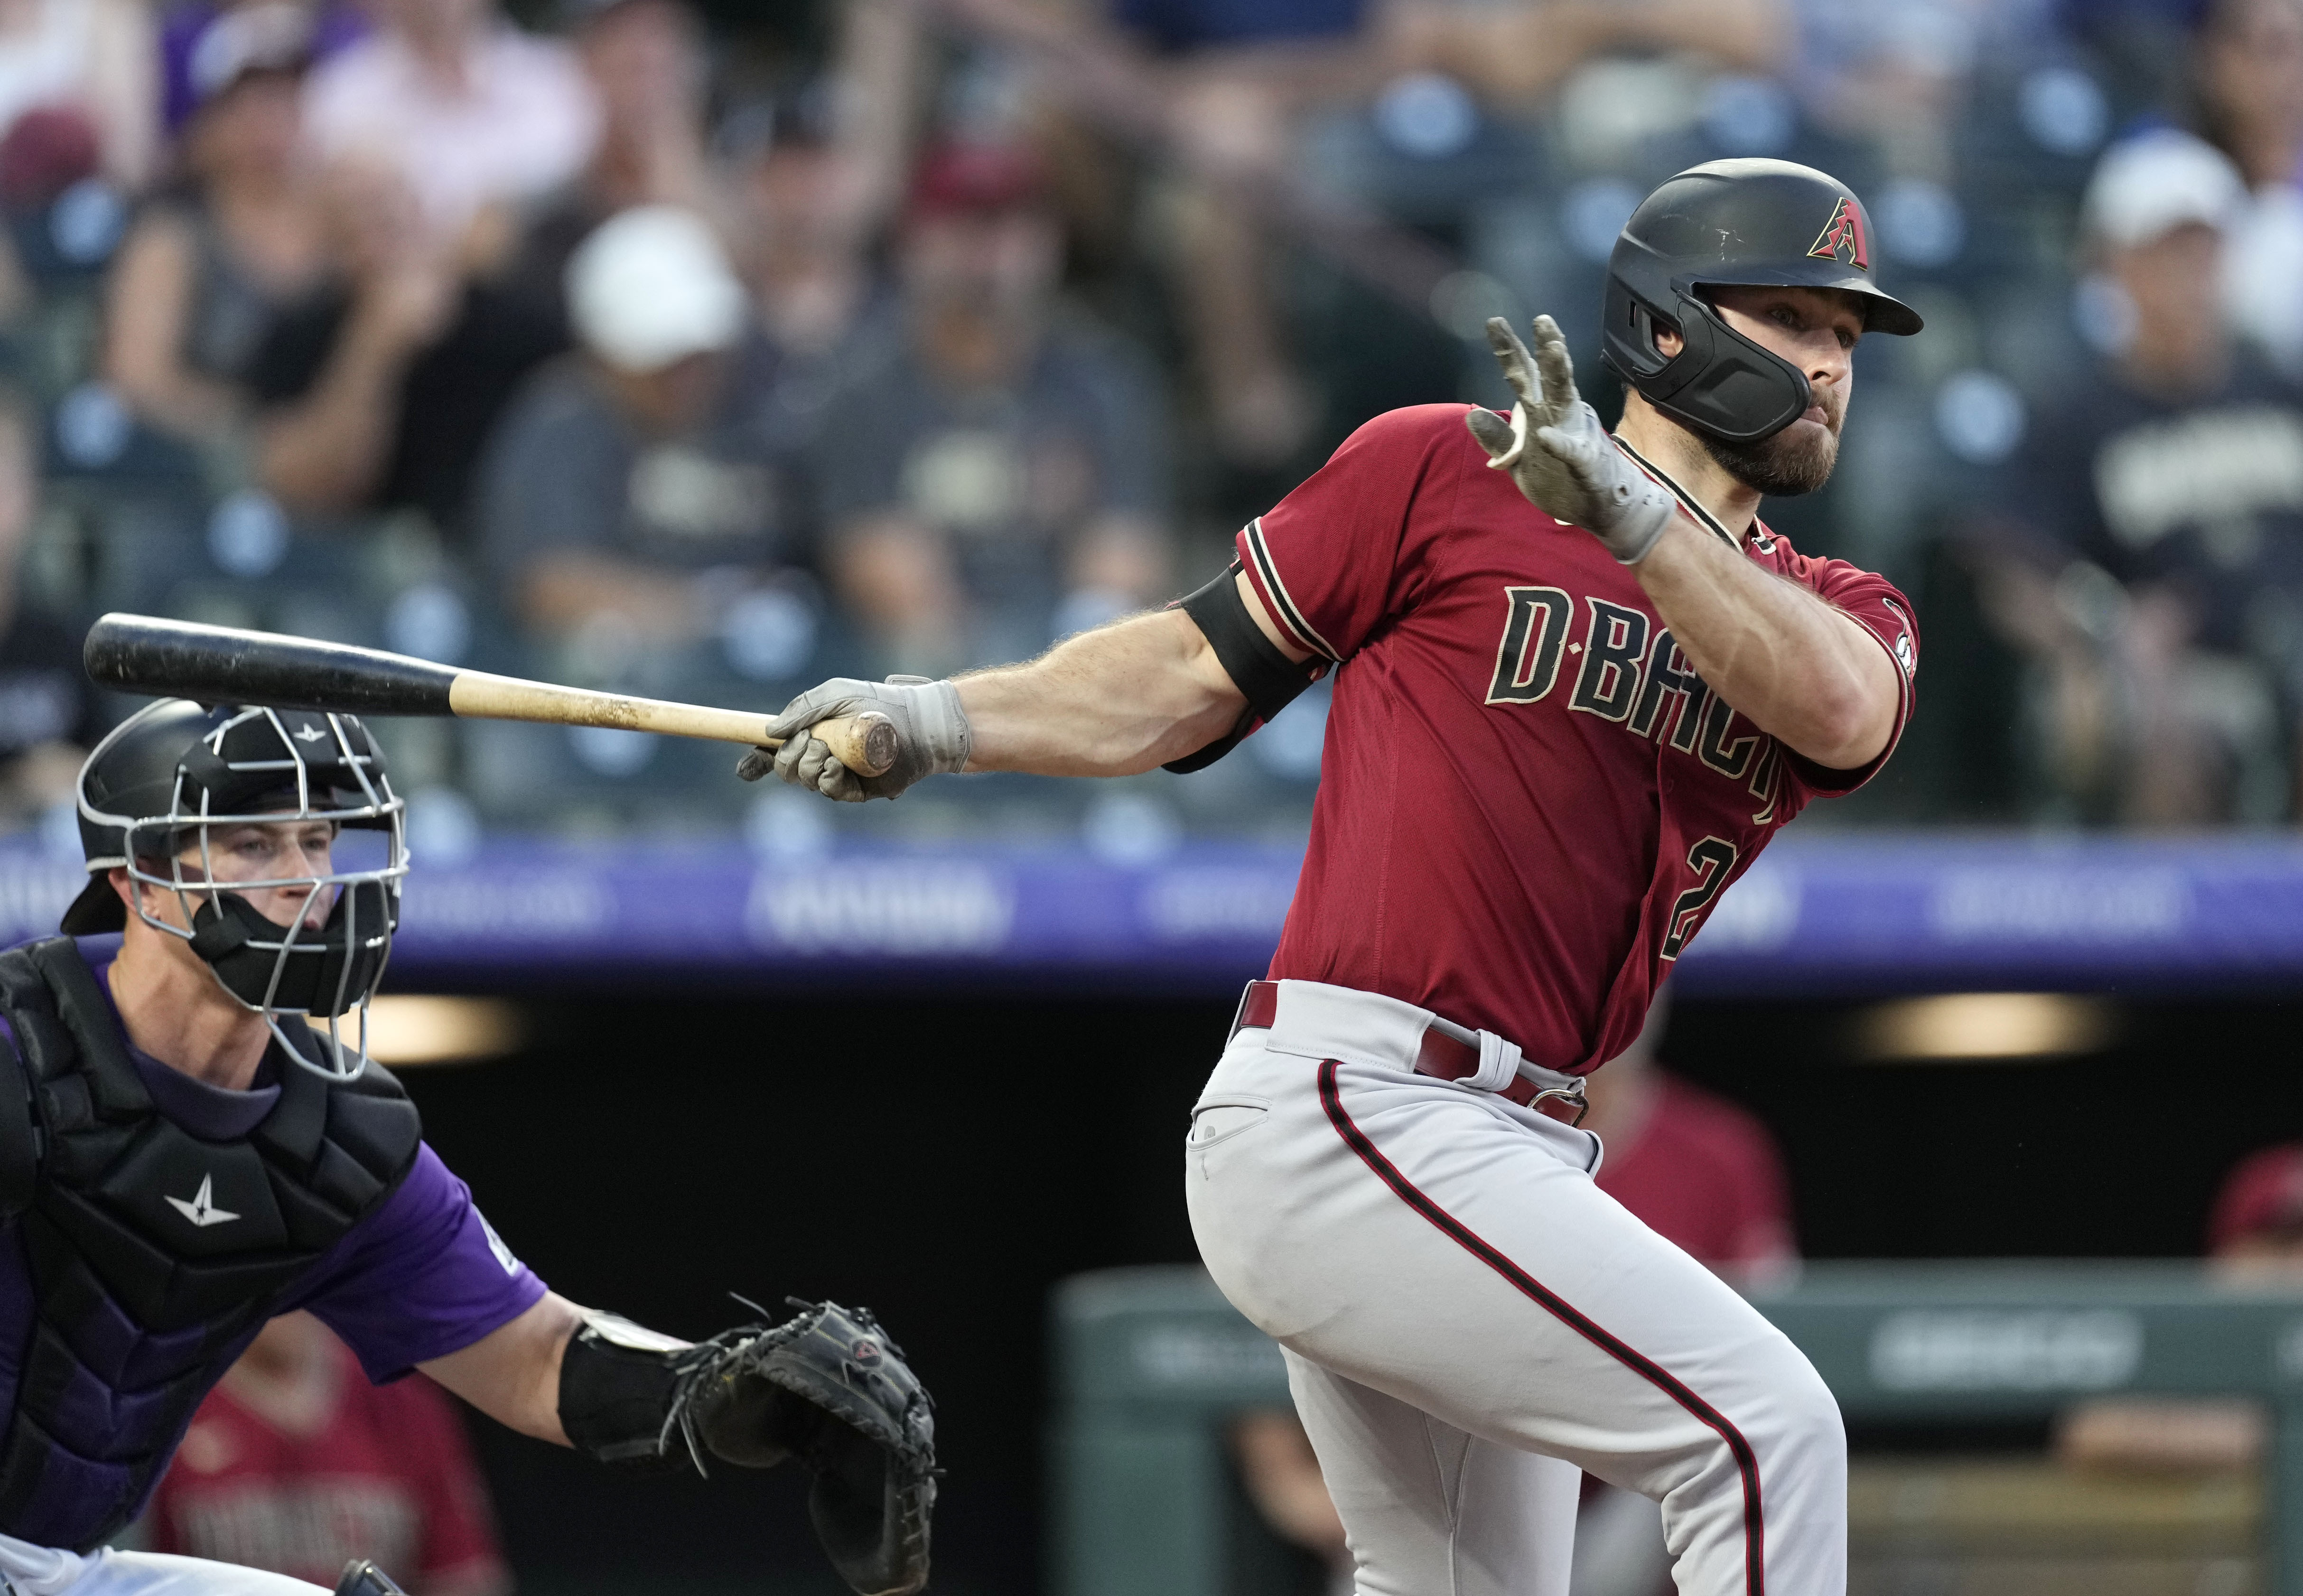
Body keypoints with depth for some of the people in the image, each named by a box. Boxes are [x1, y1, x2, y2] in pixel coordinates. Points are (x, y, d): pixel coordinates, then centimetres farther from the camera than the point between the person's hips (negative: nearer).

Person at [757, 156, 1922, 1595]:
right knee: (1766, 1427, -17)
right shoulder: (1441, 473, 3)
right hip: (1339, 1112, -8)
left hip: (1511, 1153, 8)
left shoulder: (1838, 612, 15)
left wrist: (1630, 509, -21)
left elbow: (1843, 710, -10)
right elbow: (1203, 671, 7)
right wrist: (944, 721, -6)